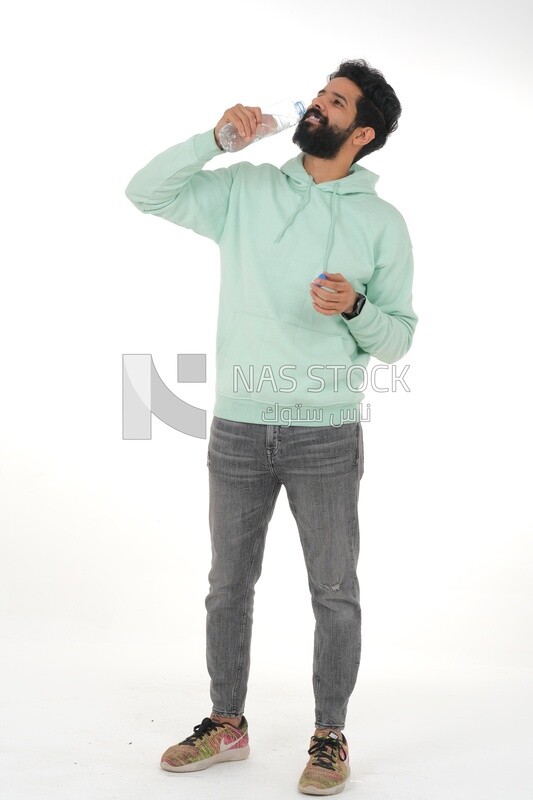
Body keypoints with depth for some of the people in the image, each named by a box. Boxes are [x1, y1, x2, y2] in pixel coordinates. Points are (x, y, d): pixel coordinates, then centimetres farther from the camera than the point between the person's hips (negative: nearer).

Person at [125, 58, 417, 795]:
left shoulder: (382, 223, 1)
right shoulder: (244, 190, 7)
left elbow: (399, 339, 2)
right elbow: (145, 192, 1)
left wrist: (355, 307, -18)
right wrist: (217, 138, -7)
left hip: (327, 436, -2)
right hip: (238, 429, 2)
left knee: (334, 591, 7)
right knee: (229, 584, 13)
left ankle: (330, 736, 25)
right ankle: (227, 724, 31)